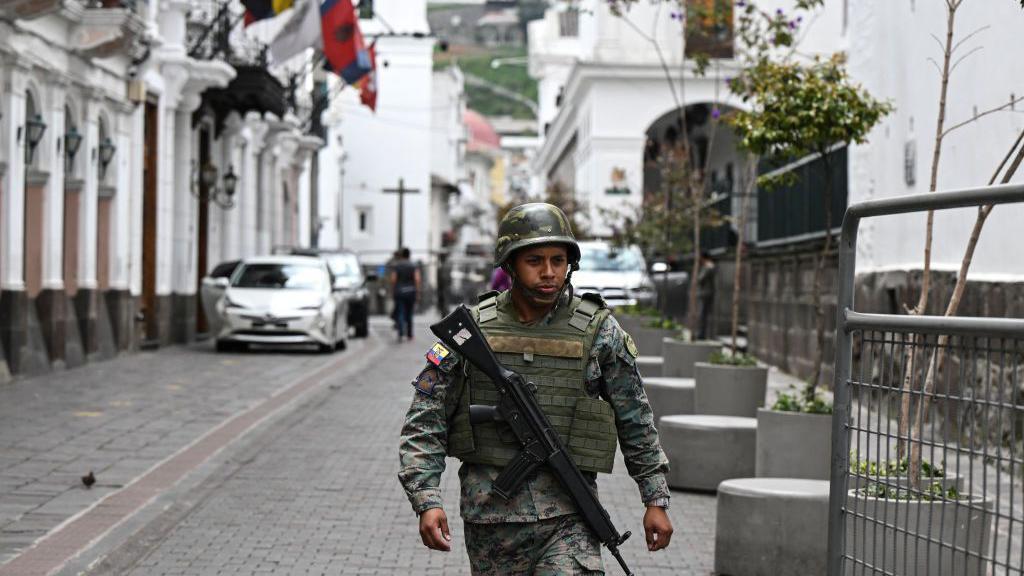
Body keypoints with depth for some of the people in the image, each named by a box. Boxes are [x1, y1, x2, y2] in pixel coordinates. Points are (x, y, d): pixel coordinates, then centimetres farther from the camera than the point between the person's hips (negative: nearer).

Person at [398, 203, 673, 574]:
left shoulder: (597, 332, -1)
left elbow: (635, 421, 9)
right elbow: (424, 424, 0)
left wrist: (656, 500, 8)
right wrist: (426, 502, -12)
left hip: (568, 519, -1)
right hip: (490, 519, 2)